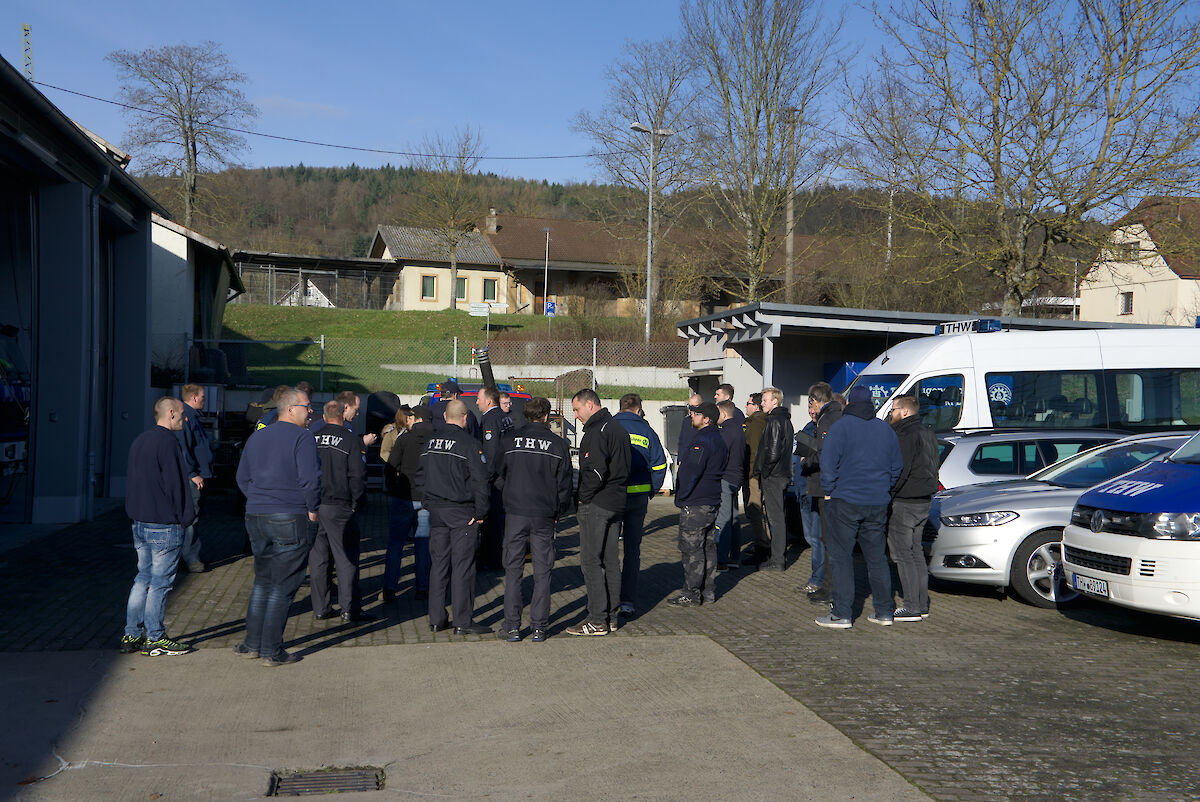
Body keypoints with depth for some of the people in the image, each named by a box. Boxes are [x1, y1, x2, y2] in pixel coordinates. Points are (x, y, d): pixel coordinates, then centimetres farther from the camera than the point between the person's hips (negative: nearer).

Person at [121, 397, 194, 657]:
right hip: (164, 526, -9)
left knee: (143, 578, 15)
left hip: (139, 523, 9)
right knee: (160, 582, -1)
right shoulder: (167, 442, -16)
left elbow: (134, 482, 19)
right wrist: (185, 517, -7)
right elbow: (175, 483, -17)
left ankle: (131, 635, 17)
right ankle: (154, 638, 6)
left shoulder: (139, 441, 13)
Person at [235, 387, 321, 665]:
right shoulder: (302, 437, -10)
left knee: (262, 581, 18)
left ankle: (252, 643, 20)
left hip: (256, 517, 7)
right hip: (292, 519, -7)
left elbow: (242, 477, 17)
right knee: (283, 587, 0)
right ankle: (272, 651, 4)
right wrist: (312, 509, -7)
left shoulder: (256, 437, 13)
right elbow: (310, 478, -19)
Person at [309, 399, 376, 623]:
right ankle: (350, 608, 1)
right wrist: (357, 503, -1)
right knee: (346, 558, 1)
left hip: (313, 505, 5)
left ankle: (320, 608, 16)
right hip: (339, 507, -5)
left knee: (317, 558, 11)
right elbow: (357, 475, -11)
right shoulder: (351, 440, -7)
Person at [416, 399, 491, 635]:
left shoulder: (431, 441, 8)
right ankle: (463, 622, 1)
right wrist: (480, 512, -7)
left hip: (436, 511, 6)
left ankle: (436, 618, 16)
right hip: (462, 512, -6)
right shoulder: (469, 443, -12)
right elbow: (480, 480, -14)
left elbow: (420, 474, 14)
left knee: (438, 564, 12)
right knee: (462, 566, -2)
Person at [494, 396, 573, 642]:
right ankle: (539, 627, 8)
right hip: (545, 516, 0)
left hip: (516, 513, 0)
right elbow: (564, 484, 3)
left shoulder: (508, 439, -1)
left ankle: (512, 626, 7)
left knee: (513, 570, 6)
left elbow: (498, 476, 5)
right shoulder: (558, 444, 0)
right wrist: (558, 512, 15)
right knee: (542, 572, 7)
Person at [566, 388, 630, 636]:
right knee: (610, 560, 13)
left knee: (591, 561, -5)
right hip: (617, 504, 10)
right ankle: (611, 616, 19)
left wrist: (583, 497, -12)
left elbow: (595, 470, -24)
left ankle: (597, 620, -4)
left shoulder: (597, 431, -15)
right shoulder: (618, 428, 16)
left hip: (596, 505, -10)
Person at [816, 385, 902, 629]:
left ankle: (842, 614, -2)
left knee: (841, 556, -1)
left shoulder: (840, 426, -6)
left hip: (845, 500, -5)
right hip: (878, 503, 5)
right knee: (876, 556, 13)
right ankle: (884, 611, 16)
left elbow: (828, 462, -11)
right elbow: (897, 467, 15)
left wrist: (829, 490, 0)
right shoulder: (886, 430, 10)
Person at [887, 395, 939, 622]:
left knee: (902, 554, -6)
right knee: (916, 552, 15)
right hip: (924, 501, 10)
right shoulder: (927, 433, 17)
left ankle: (911, 607, -6)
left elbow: (900, 470, -20)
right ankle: (922, 603, 18)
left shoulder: (907, 435, -15)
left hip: (905, 502, -10)